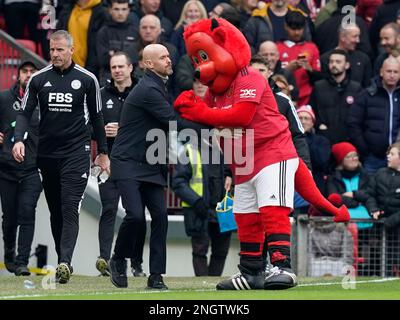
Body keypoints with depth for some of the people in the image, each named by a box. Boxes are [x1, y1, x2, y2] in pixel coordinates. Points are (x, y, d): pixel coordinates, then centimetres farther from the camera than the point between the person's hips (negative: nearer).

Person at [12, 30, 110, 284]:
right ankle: (63, 261, 19)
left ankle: (64, 262, -24)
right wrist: (19, 139, -13)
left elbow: (96, 117, 9)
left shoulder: (87, 80, 1)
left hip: (76, 153, -3)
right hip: (47, 153, 3)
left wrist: (103, 153, 10)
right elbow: (25, 113, 5)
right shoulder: (39, 79, 5)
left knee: (70, 208, -14)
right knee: (55, 211, 10)